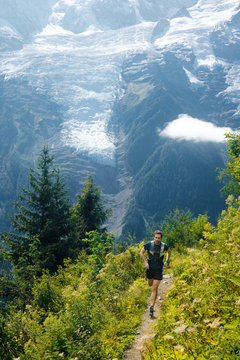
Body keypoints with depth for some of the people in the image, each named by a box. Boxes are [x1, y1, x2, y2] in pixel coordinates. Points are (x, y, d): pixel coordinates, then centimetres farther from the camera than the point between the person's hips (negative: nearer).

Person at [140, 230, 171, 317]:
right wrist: (145, 262, -13)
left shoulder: (164, 246, -11)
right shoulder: (149, 244, -14)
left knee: (154, 288, -8)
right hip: (150, 268, 2)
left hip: (158, 269, -2)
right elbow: (141, 252, -2)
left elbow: (169, 251, 12)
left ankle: (152, 307, -6)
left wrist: (166, 261, 2)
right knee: (150, 284, 20)